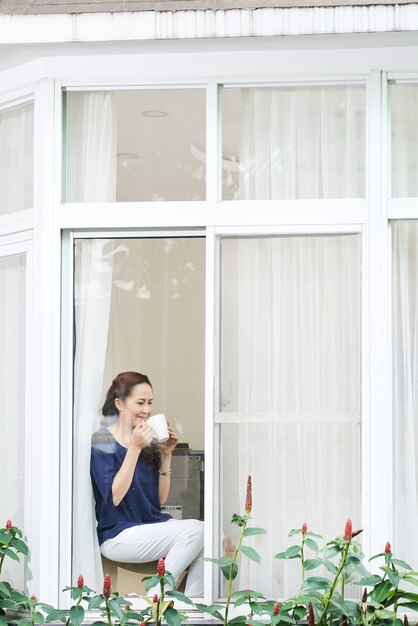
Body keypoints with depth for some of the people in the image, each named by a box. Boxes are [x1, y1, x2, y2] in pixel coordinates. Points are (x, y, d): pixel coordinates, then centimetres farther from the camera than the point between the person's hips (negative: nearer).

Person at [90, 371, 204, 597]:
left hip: (153, 525, 6)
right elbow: (114, 497, -17)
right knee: (194, 530, -26)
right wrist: (135, 448, -18)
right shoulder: (102, 441, -5)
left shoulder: (148, 442, 13)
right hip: (118, 535, -6)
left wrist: (166, 454, 1)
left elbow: (161, 498, 12)